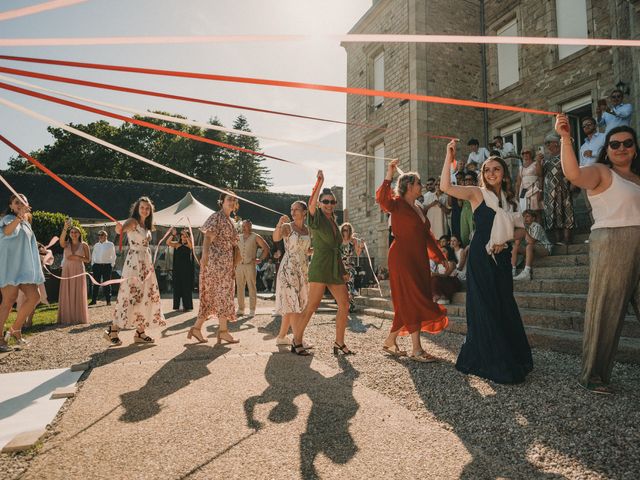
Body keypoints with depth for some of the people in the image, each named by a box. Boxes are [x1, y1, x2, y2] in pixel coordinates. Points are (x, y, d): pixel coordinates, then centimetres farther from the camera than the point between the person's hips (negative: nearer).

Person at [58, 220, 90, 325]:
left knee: (78, 294, 0)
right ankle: (67, 317, 5)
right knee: (66, 294, -1)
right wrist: (65, 228, -36)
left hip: (78, 271, -1)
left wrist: (77, 257, -15)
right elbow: (61, 241, -21)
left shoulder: (83, 245, 3)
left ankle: (79, 317, 6)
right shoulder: (66, 244, 4)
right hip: (67, 271, 1)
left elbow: (88, 260, 3)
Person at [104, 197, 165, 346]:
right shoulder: (132, 221, -8)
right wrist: (120, 228, -53)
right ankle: (113, 330, -1)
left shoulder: (146, 225, 15)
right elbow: (122, 228, -31)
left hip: (146, 263, 8)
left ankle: (140, 333, 12)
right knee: (130, 296, -10)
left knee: (146, 296, 7)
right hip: (134, 262, -8)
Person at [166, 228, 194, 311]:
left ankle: (187, 306, 5)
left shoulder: (189, 245, 1)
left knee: (186, 287, 1)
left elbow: (191, 244, -22)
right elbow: (168, 242, -8)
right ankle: (176, 306, 13)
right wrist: (173, 234, -19)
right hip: (177, 268, 2)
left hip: (186, 269, -2)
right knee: (177, 286, 6)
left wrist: (186, 235, -29)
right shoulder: (177, 244, 5)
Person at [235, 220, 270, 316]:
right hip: (239, 265, 4)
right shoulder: (238, 237, 14)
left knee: (252, 288, -3)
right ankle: (240, 309, 14)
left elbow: (266, 248, 2)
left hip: (250, 265, -4)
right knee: (239, 288, 6)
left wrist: (261, 259, -3)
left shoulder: (255, 237, 2)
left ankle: (252, 310, 2)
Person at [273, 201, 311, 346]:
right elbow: (275, 238, -28)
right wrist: (279, 224, -45)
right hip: (289, 269, -7)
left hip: (303, 270, 7)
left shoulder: (308, 230, 11)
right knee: (293, 303, -10)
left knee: (290, 306, 11)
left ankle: (281, 337, 21)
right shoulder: (287, 227, -7)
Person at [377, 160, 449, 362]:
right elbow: (382, 199, -29)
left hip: (419, 260, 9)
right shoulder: (398, 203, -6)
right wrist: (389, 176, -35)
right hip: (402, 258, -9)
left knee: (409, 303, 11)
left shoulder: (417, 208, 19)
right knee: (412, 301, -8)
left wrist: (440, 256, 25)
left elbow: (427, 235, 24)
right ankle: (416, 348, -1)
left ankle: (390, 341, 23)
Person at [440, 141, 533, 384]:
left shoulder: (511, 199, 13)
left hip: (502, 257, 5)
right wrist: (449, 157, -20)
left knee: (505, 307, 10)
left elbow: (521, 230, 17)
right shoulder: (477, 193, -2)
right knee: (485, 307, -3)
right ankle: (493, 364, 7)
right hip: (480, 257, -5)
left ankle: (512, 359, 24)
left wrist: (505, 240, -2)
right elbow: (445, 186, -17)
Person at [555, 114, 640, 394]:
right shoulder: (600, 172, 0)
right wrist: (565, 139, -29)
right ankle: (593, 375, 7)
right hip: (611, 244, -6)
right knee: (605, 310, -3)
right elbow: (574, 174, -22)